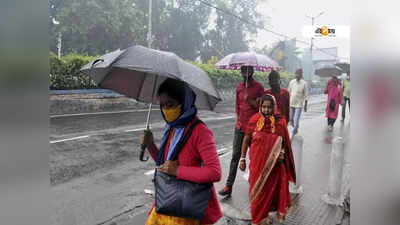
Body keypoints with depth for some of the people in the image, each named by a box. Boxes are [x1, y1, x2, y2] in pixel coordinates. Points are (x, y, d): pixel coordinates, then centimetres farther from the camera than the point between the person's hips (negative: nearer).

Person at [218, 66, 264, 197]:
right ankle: (228, 186, 2)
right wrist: (238, 120, 5)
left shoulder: (258, 87, -4)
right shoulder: (239, 87, 9)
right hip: (240, 127, 3)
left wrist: (249, 100, -20)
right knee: (235, 156, 1)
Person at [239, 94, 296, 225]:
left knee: (272, 188, 13)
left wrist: (282, 153, -12)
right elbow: (246, 140, -2)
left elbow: (285, 141, 5)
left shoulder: (280, 121, -7)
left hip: (275, 163, 0)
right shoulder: (254, 120, -9)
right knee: (258, 190, 11)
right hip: (258, 162, 0)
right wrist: (242, 159, -2)